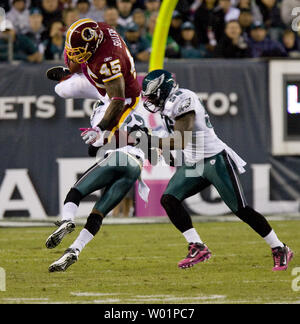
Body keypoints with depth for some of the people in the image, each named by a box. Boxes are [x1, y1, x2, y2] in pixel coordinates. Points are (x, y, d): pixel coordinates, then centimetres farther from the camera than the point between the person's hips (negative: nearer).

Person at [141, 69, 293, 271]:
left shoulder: (183, 100, -19)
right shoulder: (169, 104, 10)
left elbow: (182, 141, -27)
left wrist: (149, 141, -27)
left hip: (216, 160, -9)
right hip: (193, 164, 9)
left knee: (241, 209, -6)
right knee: (169, 199, -8)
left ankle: (280, 250, 6)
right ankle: (198, 248, -8)